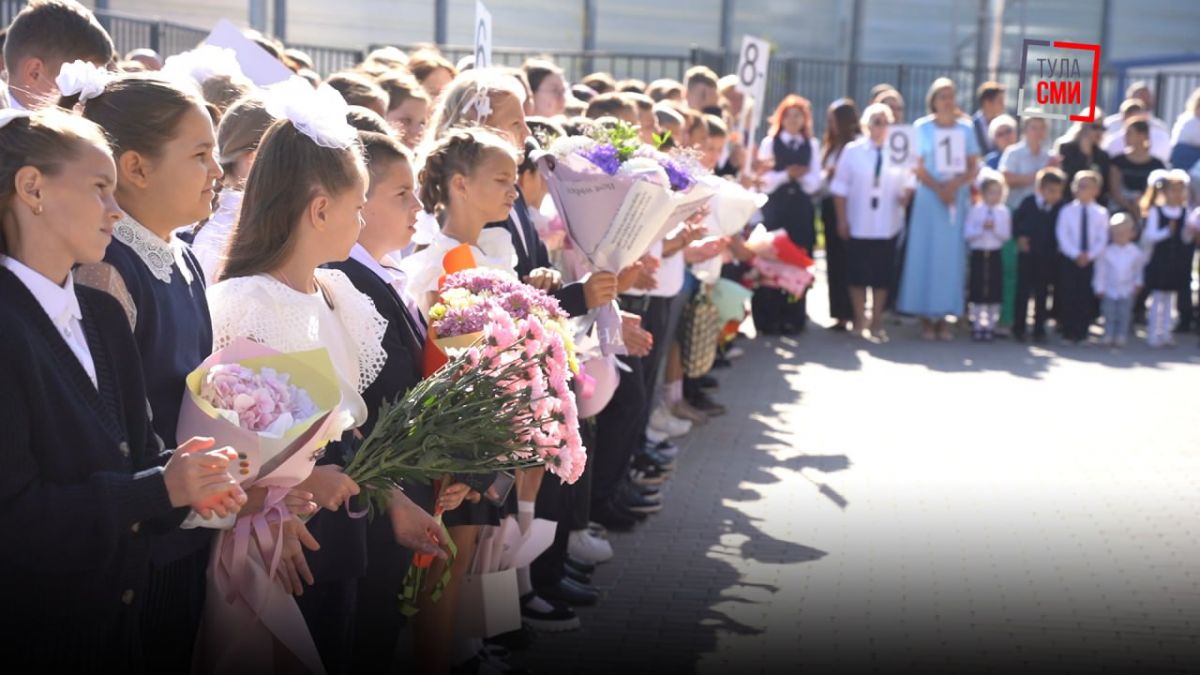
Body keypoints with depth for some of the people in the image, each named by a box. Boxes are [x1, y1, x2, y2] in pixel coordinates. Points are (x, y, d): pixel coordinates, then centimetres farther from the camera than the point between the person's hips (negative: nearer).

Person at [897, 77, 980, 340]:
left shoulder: (965, 129, 10)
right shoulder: (922, 128, 4)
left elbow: (973, 167, 6)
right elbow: (918, 167, -2)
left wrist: (955, 184, -12)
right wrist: (939, 188, -14)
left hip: (958, 198, 2)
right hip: (929, 197, -2)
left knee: (951, 254, 0)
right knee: (926, 252, -4)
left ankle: (943, 315, 3)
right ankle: (925, 316, -1)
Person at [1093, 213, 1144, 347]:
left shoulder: (1135, 252, -4)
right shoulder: (1106, 252, -7)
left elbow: (1139, 268, 11)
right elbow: (1100, 271, -3)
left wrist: (1138, 283, 7)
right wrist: (1099, 288, -3)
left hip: (1127, 291, 0)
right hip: (1109, 290, 0)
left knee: (1124, 315, 3)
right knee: (1109, 315, 3)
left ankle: (1122, 336, 10)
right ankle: (1109, 335, 13)